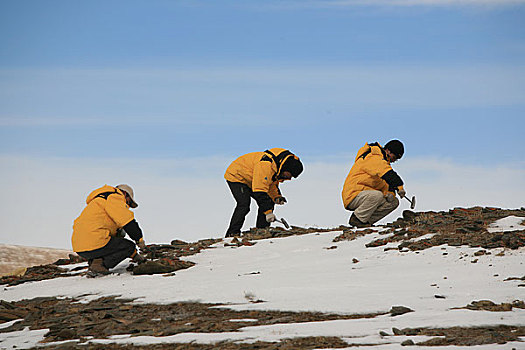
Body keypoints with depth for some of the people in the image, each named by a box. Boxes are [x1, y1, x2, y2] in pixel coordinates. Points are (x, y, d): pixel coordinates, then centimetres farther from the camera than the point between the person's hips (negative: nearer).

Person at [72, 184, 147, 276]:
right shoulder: (114, 197, 0)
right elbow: (127, 221, -9)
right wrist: (139, 239, 1)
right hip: (94, 244, -10)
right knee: (129, 246, 3)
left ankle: (92, 261, 8)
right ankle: (99, 265, -11)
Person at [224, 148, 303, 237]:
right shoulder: (266, 165, -37)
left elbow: (272, 184, 10)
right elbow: (260, 191, -38)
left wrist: (277, 196, -9)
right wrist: (268, 211, -36)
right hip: (236, 176, -9)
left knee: (269, 202, -1)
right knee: (244, 204, -26)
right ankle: (232, 233, -21)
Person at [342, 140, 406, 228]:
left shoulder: (381, 161, 18)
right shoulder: (372, 158, -15)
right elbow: (388, 174, -30)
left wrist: (389, 191, -8)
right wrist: (399, 186, -37)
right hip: (353, 195, -10)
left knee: (393, 202, -1)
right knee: (377, 195, -36)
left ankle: (367, 221, -2)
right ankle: (357, 218, -16)